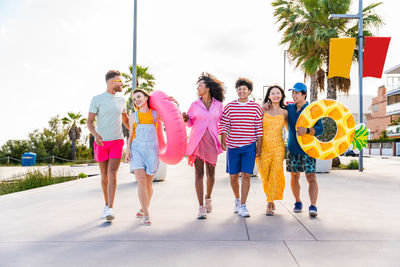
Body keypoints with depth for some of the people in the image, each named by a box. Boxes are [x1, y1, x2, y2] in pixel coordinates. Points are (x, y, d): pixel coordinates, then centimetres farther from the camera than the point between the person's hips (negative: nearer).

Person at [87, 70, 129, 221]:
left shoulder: (121, 101, 9)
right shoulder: (97, 99, -2)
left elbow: (125, 119, 24)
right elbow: (90, 122, -5)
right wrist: (95, 134, -24)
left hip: (117, 142, 1)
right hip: (101, 142, -1)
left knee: (112, 174, -14)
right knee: (104, 176, 9)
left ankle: (110, 209, -17)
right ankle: (106, 205, 26)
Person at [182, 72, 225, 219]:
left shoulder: (218, 104, 6)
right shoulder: (195, 105, 6)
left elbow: (222, 121, 17)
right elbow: (190, 123, 14)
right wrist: (185, 118, -6)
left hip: (211, 141, 1)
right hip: (197, 140, -1)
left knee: (211, 174, 6)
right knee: (199, 173, -4)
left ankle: (208, 197, 35)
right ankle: (201, 207, 2)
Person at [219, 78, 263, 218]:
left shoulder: (256, 107, 2)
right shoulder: (229, 107, 4)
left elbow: (259, 127, 4)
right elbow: (224, 125, 5)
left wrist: (259, 146, 1)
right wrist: (222, 140, -7)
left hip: (249, 146, -1)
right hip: (232, 146, 2)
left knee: (246, 175, -7)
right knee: (233, 176, 9)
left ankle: (242, 206, 0)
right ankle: (237, 199, 33)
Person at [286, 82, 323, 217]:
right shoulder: (289, 108, 8)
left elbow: (320, 129, -10)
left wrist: (306, 130, -29)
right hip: (293, 148, 4)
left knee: (311, 177, -9)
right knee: (294, 177, 9)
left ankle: (313, 206, -9)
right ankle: (298, 202, 25)